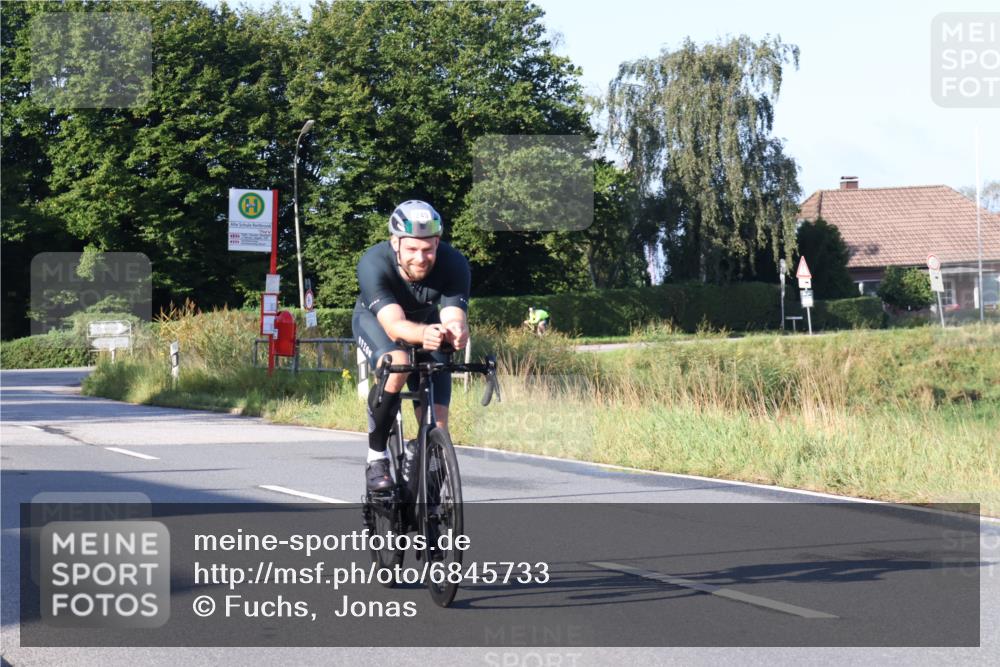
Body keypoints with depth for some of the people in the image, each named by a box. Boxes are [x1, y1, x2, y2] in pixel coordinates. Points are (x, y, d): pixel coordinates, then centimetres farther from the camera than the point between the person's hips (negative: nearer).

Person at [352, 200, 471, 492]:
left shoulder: (454, 264, -32)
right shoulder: (373, 264, -38)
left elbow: (454, 318, -42)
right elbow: (394, 324, -49)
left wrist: (456, 332, -67)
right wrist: (423, 334, -71)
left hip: (427, 321, 2)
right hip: (374, 318, -2)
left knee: (436, 426, -10)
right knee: (396, 364, -37)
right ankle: (376, 456, -20)